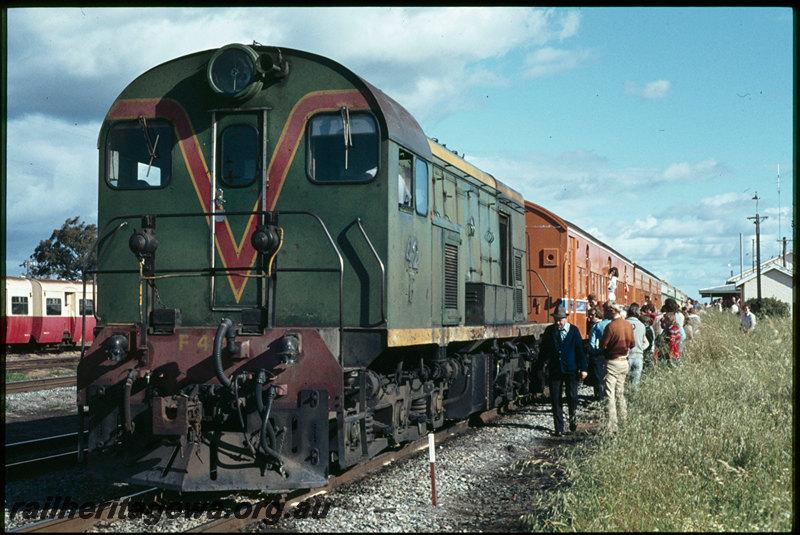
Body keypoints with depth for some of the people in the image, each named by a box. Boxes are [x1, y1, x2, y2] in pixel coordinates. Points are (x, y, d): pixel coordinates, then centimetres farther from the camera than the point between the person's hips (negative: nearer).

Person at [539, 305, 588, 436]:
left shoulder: (574, 330, -2)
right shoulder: (549, 331, 4)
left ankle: (573, 416, 30)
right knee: (555, 400, 2)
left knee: (572, 397, -2)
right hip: (554, 370, 2)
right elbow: (543, 350, 10)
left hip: (571, 370, -2)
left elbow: (580, 350, -2)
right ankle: (559, 428, 10)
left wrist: (583, 369, -5)